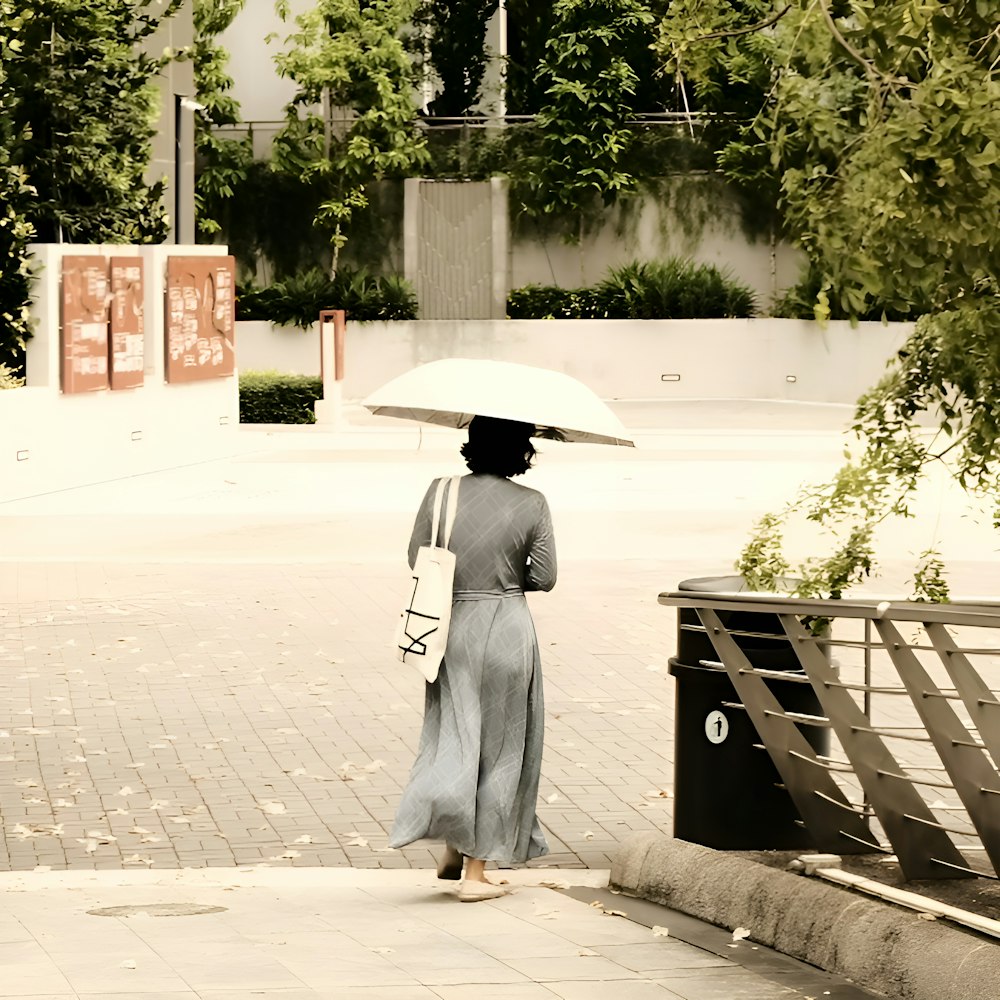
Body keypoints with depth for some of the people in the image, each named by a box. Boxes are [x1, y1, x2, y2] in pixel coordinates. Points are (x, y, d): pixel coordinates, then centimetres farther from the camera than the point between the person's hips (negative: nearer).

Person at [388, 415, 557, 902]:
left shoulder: (441, 493, -4)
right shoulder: (531, 504, -9)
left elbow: (417, 558, 2)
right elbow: (544, 577, -5)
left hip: (452, 628, 2)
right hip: (507, 630, -2)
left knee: (455, 735, 15)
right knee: (498, 748, 7)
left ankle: (453, 847, 3)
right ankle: (476, 870, 8)